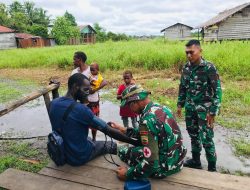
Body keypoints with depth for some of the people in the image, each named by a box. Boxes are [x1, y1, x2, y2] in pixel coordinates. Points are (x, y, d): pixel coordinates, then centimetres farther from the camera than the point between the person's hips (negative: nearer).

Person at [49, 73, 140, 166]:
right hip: (79, 157, -7)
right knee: (112, 145, 13)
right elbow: (109, 131, -26)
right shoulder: (80, 109, -31)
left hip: (61, 154, 7)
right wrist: (136, 142, -17)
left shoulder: (53, 103, -8)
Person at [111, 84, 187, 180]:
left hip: (165, 166, -8)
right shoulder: (162, 108, 2)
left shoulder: (147, 119, -25)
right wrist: (124, 130, 15)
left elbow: (151, 161, -27)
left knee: (122, 151, 5)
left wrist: (128, 174, -13)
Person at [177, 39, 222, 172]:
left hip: (204, 108, -5)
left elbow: (217, 90, -14)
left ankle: (212, 168, 18)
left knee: (206, 139, 0)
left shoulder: (209, 67, -14)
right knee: (193, 135, 16)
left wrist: (213, 111, -16)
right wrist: (180, 104, 12)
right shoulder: (186, 67, 3)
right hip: (190, 107, 6)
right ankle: (195, 160, 34)